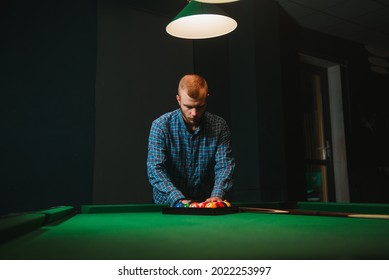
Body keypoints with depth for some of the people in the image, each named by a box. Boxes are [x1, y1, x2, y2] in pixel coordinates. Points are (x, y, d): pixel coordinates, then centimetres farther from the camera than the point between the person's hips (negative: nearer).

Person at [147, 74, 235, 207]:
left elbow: (225, 165, -9)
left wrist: (217, 195, -27)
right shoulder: (161, 126, -12)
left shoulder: (219, 126, -5)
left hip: (205, 201, 1)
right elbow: (155, 169, -17)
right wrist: (179, 200, -30)